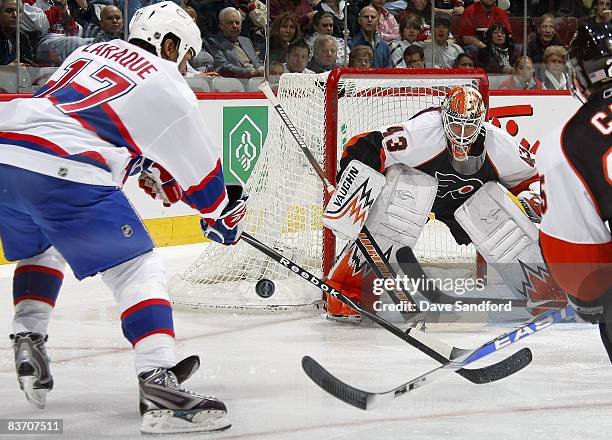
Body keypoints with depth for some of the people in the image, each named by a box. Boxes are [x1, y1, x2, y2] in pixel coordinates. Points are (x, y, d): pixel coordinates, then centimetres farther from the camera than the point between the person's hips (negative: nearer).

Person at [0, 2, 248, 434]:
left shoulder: (93, 51, 27)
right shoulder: (166, 85, 8)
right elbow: (199, 166, 15)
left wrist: (151, 173, 45)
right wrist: (223, 214, 32)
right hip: (61, 171, -7)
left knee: (39, 249, 35)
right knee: (138, 268, -1)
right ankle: (158, 383, -16)